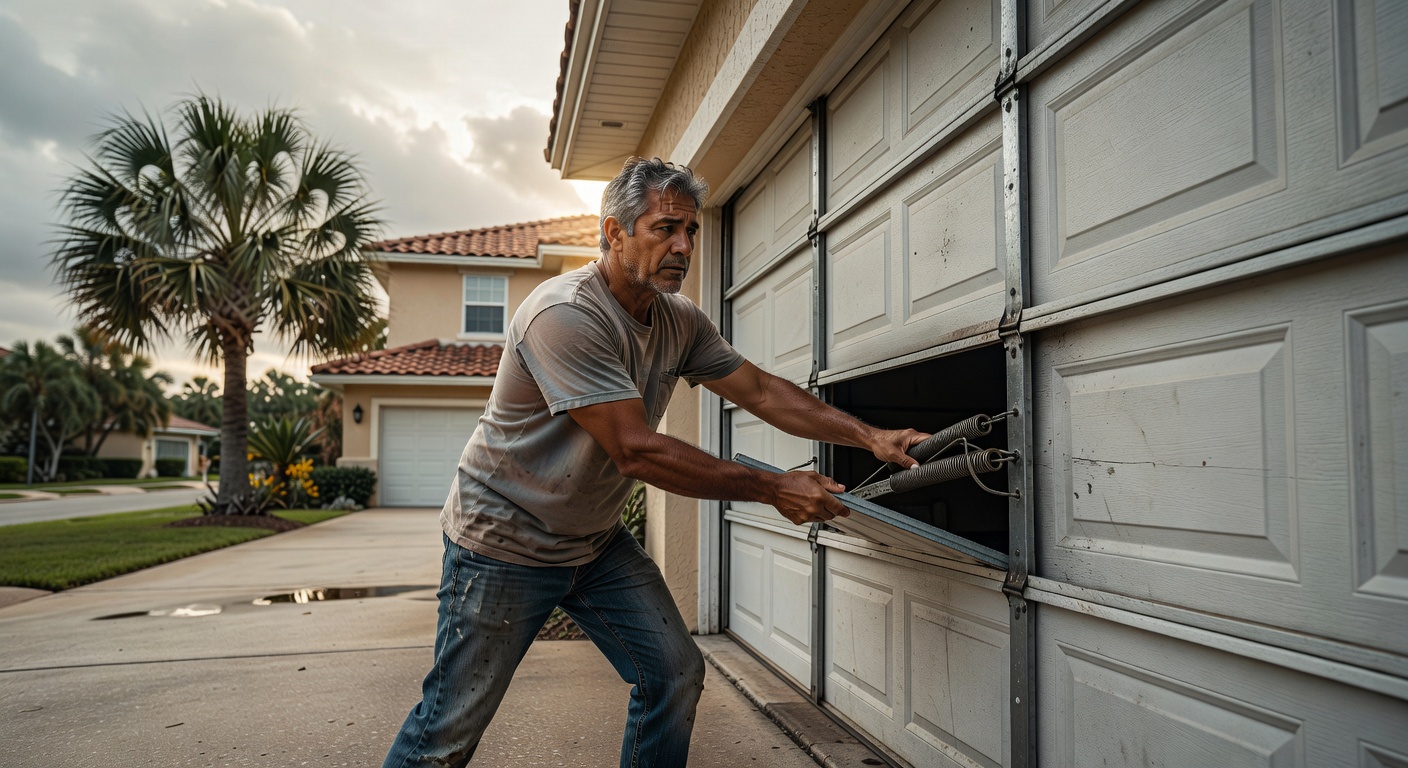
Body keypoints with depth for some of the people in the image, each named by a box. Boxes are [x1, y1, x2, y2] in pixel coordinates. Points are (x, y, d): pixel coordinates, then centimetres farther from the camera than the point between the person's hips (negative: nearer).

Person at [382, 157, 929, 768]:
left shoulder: (680, 322, 0)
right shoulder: (564, 315, -26)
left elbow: (762, 391, 3)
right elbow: (636, 451, -28)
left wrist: (869, 436, -8)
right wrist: (772, 489, -24)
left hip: (597, 541, 7)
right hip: (504, 543, -7)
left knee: (675, 675, 4)